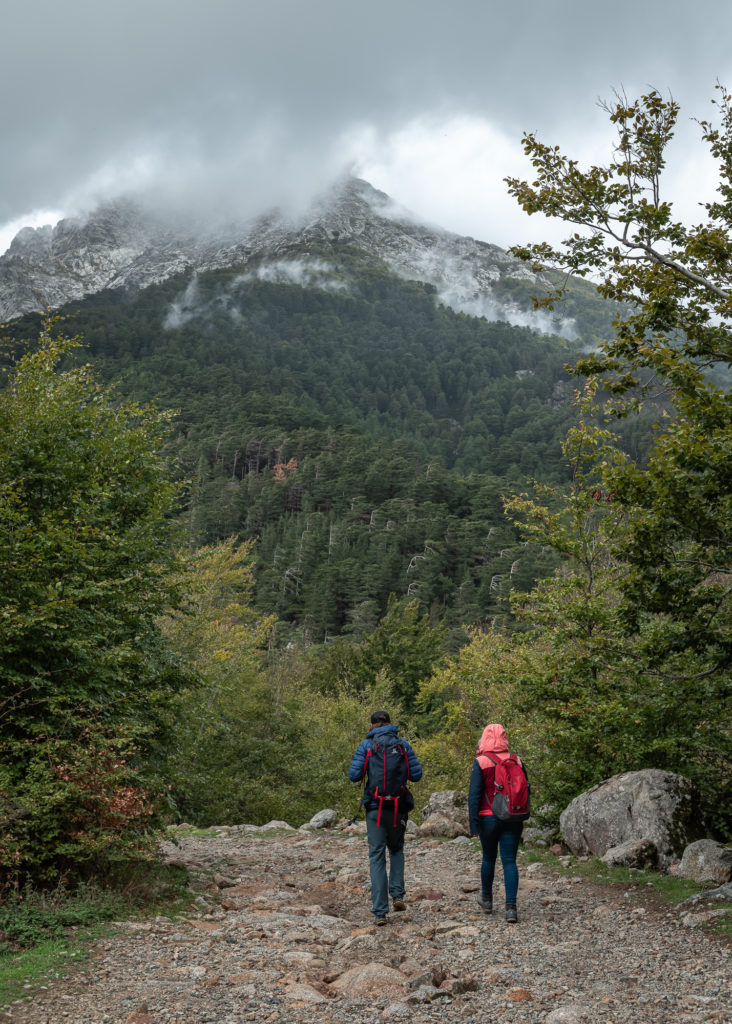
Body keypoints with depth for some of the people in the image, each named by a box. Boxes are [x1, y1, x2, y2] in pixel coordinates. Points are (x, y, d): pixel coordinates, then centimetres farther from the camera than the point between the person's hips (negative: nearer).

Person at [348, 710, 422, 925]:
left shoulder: (366, 745, -2)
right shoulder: (403, 744, 3)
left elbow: (354, 775, -7)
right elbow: (416, 775, 0)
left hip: (375, 807, -1)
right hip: (399, 805, 2)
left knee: (377, 856, 4)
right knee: (396, 849, 24)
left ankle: (380, 911, 0)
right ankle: (397, 894, 7)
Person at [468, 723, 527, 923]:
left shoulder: (481, 762, -8)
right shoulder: (517, 761, 2)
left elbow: (474, 795, -10)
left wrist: (474, 824, -7)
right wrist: (522, 818, 18)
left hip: (489, 818, -1)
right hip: (513, 819, 2)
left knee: (488, 858, 17)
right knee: (509, 861, 3)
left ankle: (487, 899, 34)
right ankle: (511, 906, -8)